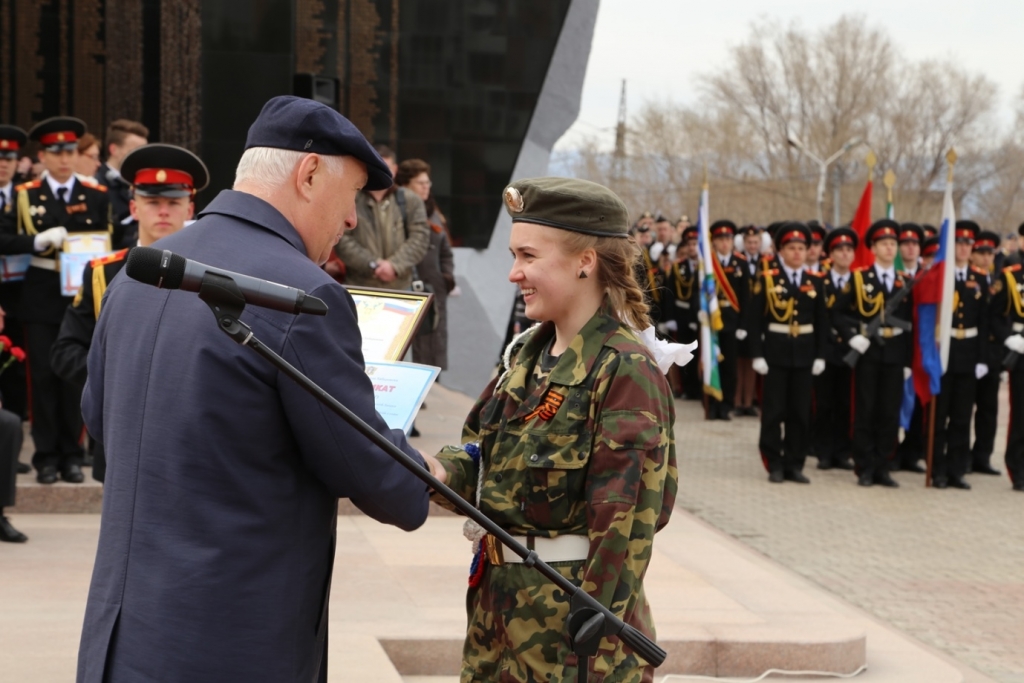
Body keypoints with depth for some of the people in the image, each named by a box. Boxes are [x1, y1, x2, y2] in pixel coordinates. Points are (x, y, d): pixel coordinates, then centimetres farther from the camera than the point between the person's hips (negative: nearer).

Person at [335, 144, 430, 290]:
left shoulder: (410, 201, 8)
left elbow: (419, 237, 0)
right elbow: (342, 240, -7)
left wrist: (395, 265, -13)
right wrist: (372, 264, -15)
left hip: (400, 288, 2)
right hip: (359, 287, -2)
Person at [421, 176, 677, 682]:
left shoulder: (625, 371, -16)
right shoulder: (528, 353, 9)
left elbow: (626, 520, -19)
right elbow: (485, 446, 14)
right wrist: (443, 470, -9)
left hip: (572, 604, -7)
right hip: (499, 597, 8)